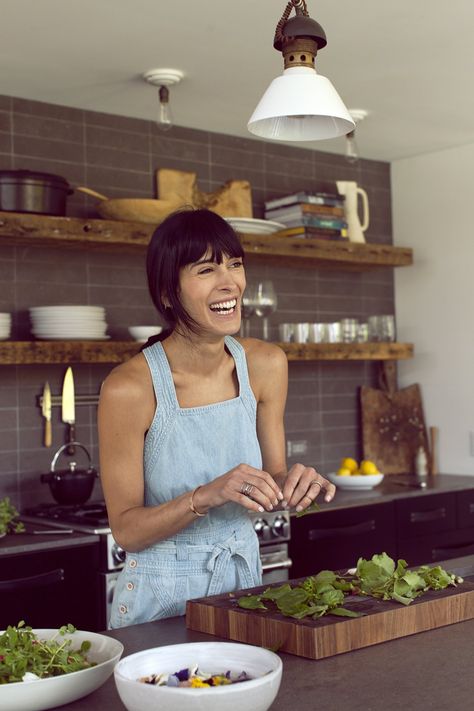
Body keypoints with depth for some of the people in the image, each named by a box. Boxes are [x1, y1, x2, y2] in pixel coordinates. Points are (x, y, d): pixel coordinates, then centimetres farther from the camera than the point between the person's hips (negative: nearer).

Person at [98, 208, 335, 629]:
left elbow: (270, 481, 4)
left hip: (245, 577, 5)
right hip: (161, 594, -4)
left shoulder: (266, 365, -7)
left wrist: (295, 483, -17)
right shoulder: (129, 388, -21)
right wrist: (205, 497, -30)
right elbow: (125, 530, -16)